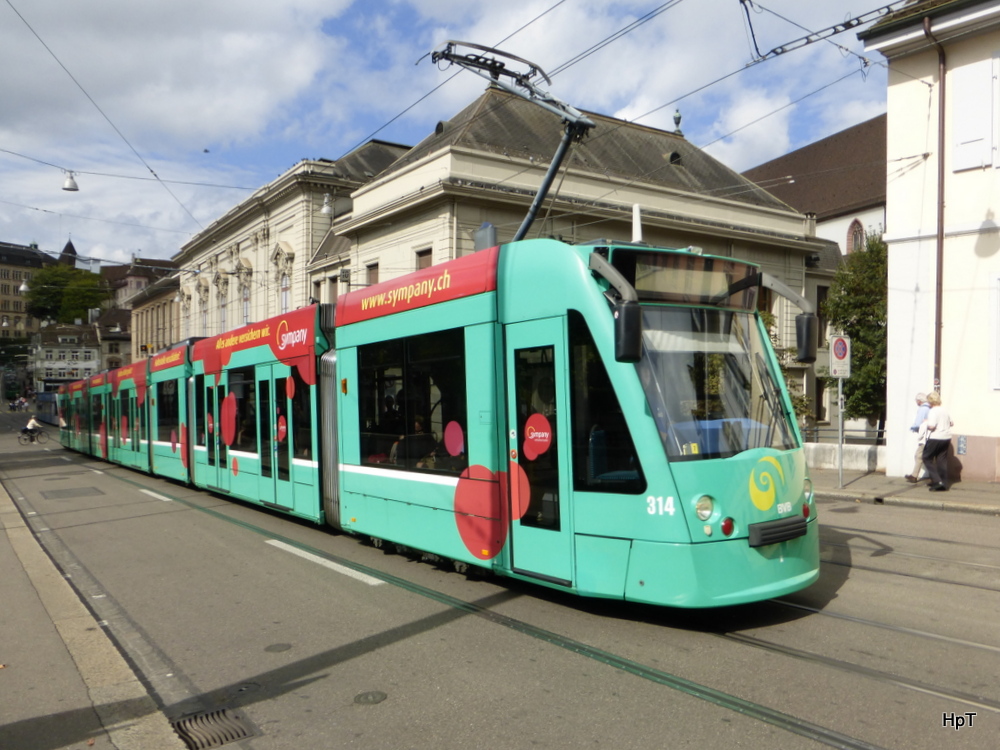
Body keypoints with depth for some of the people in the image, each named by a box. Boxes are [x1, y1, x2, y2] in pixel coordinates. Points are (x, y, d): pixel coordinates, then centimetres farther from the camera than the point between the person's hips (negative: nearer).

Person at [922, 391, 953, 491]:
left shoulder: (933, 411, -16)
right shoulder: (945, 410, 7)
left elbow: (931, 426, -24)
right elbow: (951, 423, 17)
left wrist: (926, 424, -4)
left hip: (935, 438, -7)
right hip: (946, 438, 7)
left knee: (927, 458, 6)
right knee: (942, 460, 10)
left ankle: (937, 481, -5)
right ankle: (944, 484, 11)